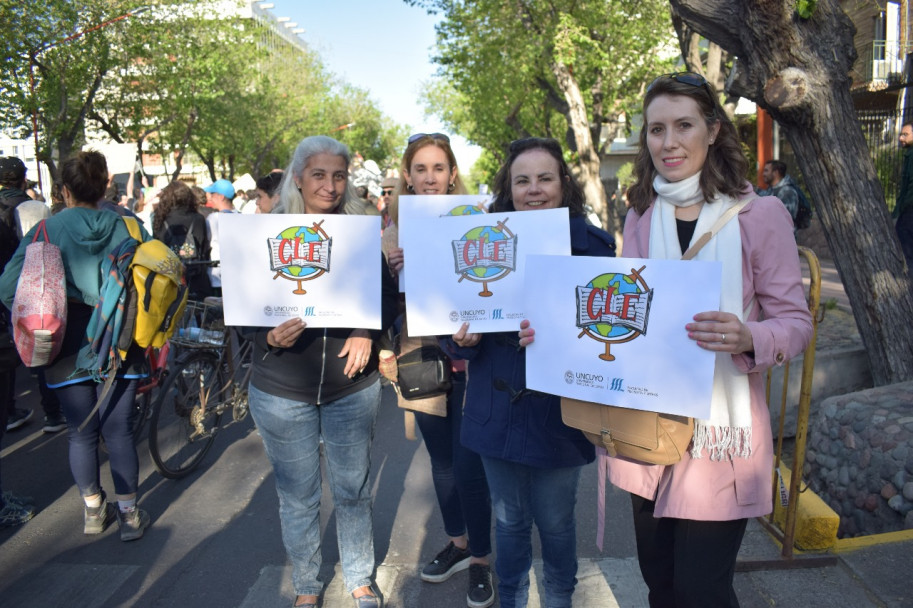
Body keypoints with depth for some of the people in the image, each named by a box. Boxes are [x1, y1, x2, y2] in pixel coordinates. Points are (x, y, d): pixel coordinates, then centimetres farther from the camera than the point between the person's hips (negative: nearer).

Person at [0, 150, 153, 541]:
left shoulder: (47, 230, -6)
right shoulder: (126, 226, -3)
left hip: (69, 344, -1)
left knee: (81, 432, 14)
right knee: (118, 430, 9)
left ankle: (93, 511, 28)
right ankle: (129, 515, 18)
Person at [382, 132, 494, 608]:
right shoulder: (396, 229, 3)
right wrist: (391, 270, -12)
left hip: (467, 359, -4)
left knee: (468, 467, 1)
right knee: (441, 461, 18)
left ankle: (480, 560, 24)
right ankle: (458, 543, 39)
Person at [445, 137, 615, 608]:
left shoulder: (592, 244, -7)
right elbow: (461, 320, 5)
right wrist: (463, 339, -18)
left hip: (558, 411, -2)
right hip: (497, 409, 2)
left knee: (555, 522, 15)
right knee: (510, 521, 18)